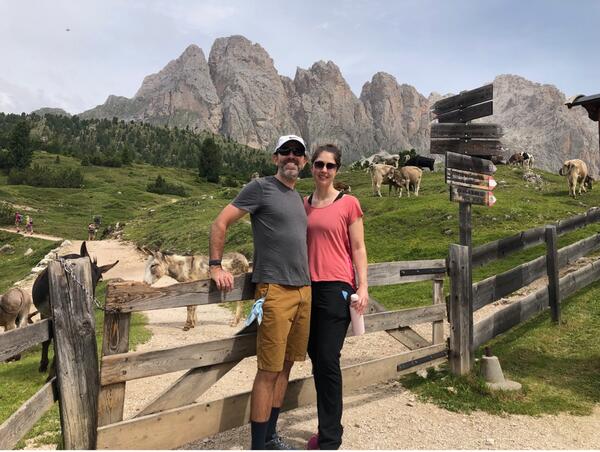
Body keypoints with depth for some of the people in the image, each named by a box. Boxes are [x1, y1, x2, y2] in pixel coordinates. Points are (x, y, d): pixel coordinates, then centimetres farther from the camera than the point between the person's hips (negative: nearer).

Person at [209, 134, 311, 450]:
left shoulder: (299, 198, 19)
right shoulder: (260, 187, -3)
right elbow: (220, 223, -5)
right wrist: (216, 266, -10)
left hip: (304, 290, 7)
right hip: (275, 291, -7)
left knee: (285, 366, 13)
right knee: (268, 371, -4)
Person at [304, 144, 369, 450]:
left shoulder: (349, 204, -2)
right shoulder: (303, 205, 11)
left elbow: (358, 248, -2)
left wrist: (363, 286, -9)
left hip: (336, 287, -5)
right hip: (308, 287, 5)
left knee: (328, 361, -6)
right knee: (316, 359, 12)